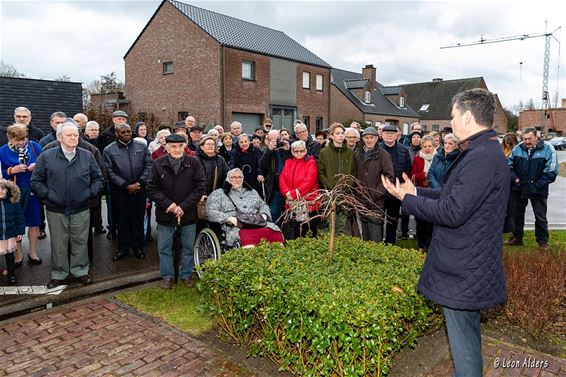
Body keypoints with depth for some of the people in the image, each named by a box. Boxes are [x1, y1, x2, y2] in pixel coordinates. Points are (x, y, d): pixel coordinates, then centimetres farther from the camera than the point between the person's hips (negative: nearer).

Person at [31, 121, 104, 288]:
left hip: (81, 210, 1)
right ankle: (59, 273, 26)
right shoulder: (46, 156, 0)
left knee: (80, 242, 10)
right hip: (56, 210, 0)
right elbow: (36, 181, 3)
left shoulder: (87, 156, 4)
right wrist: (47, 195, -6)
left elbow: (98, 179, 8)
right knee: (58, 244, 10)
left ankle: (80, 270, 27)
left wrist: (89, 193, -3)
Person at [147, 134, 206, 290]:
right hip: (165, 213, 0)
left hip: (188, 213, 0)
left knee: (188, 247, 12)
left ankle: (186, 274, 30)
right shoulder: (158, 164, -3)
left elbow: (200, 187, -7)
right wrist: (168, 204, -14)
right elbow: (152, 188, -2)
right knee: (164, 247, 10)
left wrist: (184, 206, -14)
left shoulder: (194, 163, -5)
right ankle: (167, 276, 26)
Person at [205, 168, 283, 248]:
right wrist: (229, 218, -10)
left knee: (276, 234, -28)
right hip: (236, 227, -4)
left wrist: (263, 215, 8)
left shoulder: (252, 192, 30)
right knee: (248, 236, -40)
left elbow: (263, 205, 33)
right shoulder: (219, 193, 16)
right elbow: (210, 212, 5)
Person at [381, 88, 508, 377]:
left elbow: (452, 212, -27)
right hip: (469, 266, 11)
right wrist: (416, 192, 7)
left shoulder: (482, 158, -24)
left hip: (462, 273, -10)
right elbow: (455, 195, 15)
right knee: (468, 334, 26)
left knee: (464, 346, 4)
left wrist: (408, 200, -14)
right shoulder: (484, 152, 10)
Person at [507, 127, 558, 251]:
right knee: (518, 214, 16)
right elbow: (509, 164, 8)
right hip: (519, 189, 4)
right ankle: (517, 238, 31)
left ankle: (542, 242, 19)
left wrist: (536, 185, -17)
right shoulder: (518, 148, -3)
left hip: (538, 191, -3)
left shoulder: (548, 149, -12)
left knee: (540, 217, 5)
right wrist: (515, 178, -7)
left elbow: (551, 172, -13)